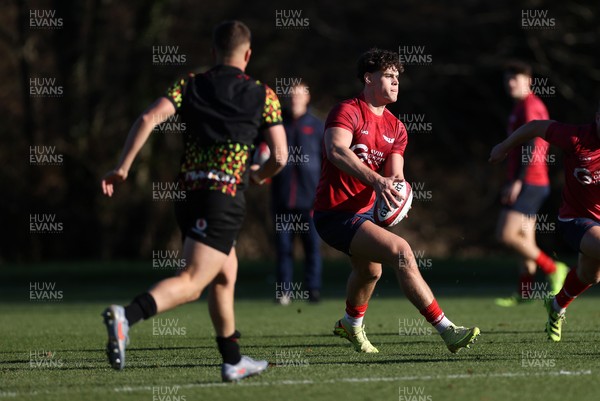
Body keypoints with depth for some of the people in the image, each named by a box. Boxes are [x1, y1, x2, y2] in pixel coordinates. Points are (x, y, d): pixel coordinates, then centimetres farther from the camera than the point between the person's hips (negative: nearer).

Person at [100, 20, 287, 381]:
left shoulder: (190, 86, 10)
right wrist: (258, 175, 24)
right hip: (225, 198, -5)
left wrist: (123, 167, -6)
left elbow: (149, 118, -6)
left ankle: (233, 361, 29)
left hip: (189, 192, 6)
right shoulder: (263, 95, 4)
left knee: (225, 276, 23)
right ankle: (126, 317, -39)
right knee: (192, 283, -15)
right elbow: (280, 156, 2)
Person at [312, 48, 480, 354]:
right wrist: (377, 180, -45)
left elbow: (394, 173, 0)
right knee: (401, 251, -26)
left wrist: (396, 183, -26)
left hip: (363, 211, 10)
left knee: (370, 270, 33)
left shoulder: (396, 128, 11)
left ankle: (351, 324, 64)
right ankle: (446, 331, -30)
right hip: (336, 213, -10)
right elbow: (336, 150, -33)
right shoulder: (348, 111, -14)